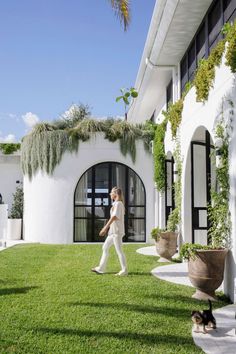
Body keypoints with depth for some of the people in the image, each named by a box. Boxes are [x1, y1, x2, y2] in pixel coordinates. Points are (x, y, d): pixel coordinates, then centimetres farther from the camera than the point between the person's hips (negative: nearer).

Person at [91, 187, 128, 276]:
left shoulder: (118, 203, -13)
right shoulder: (116, 204, 17)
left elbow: (114, 217, -22)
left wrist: (105, 228, -23)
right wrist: (106, 228, 22)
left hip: (117, 231, -10)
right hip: (113, 231, 10)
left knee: (119, 250, -6)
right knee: (105, 248, 12)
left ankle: (124, 270, 1)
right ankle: (101, 268, 17)